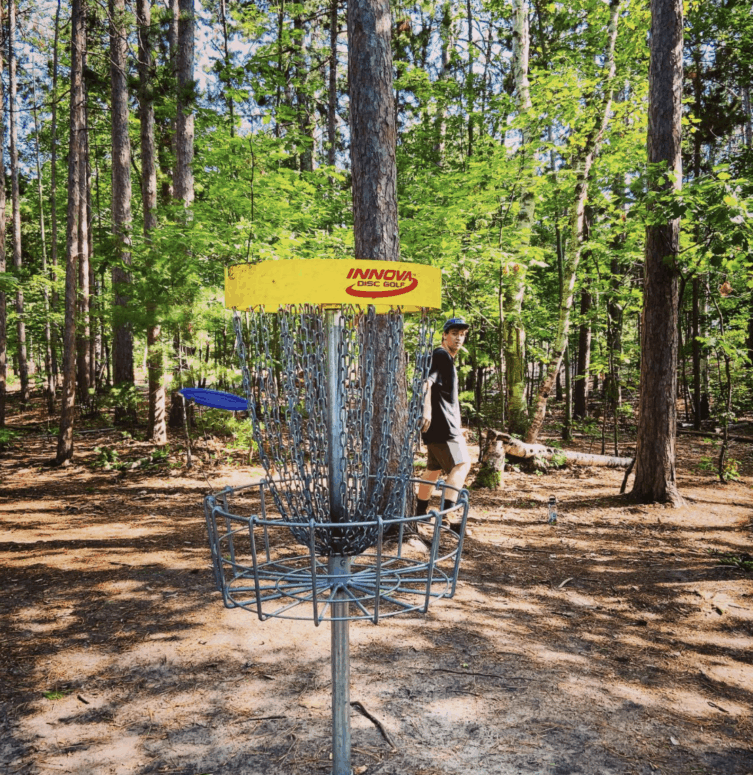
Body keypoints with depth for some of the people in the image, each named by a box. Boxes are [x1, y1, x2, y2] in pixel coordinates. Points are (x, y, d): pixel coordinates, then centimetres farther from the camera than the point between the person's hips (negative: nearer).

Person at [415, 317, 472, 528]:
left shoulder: (448, 359, 24)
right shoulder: (440, 355, -7)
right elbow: (427, 381, -24)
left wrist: (456, 428, 32)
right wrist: (427, 409, -38)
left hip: (446, 424, 10)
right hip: (440, 423, -10)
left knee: (435, 468, 17)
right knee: (461, 464, -19)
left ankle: (420, 512, 28)